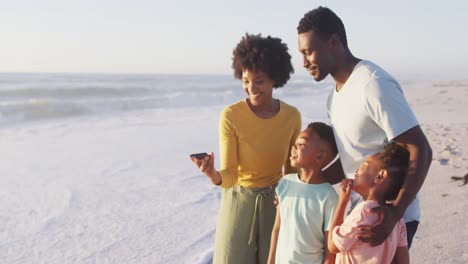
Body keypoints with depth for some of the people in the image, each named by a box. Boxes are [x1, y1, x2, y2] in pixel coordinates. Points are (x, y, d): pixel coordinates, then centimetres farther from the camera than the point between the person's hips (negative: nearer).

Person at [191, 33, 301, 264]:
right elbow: (229, 177, -20)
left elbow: (292, 168, 5)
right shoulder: (231, 116, -19)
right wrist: (214, 176, -41)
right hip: (239, 201, -3)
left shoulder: (292, 116, -8)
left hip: (275, 201, 3)